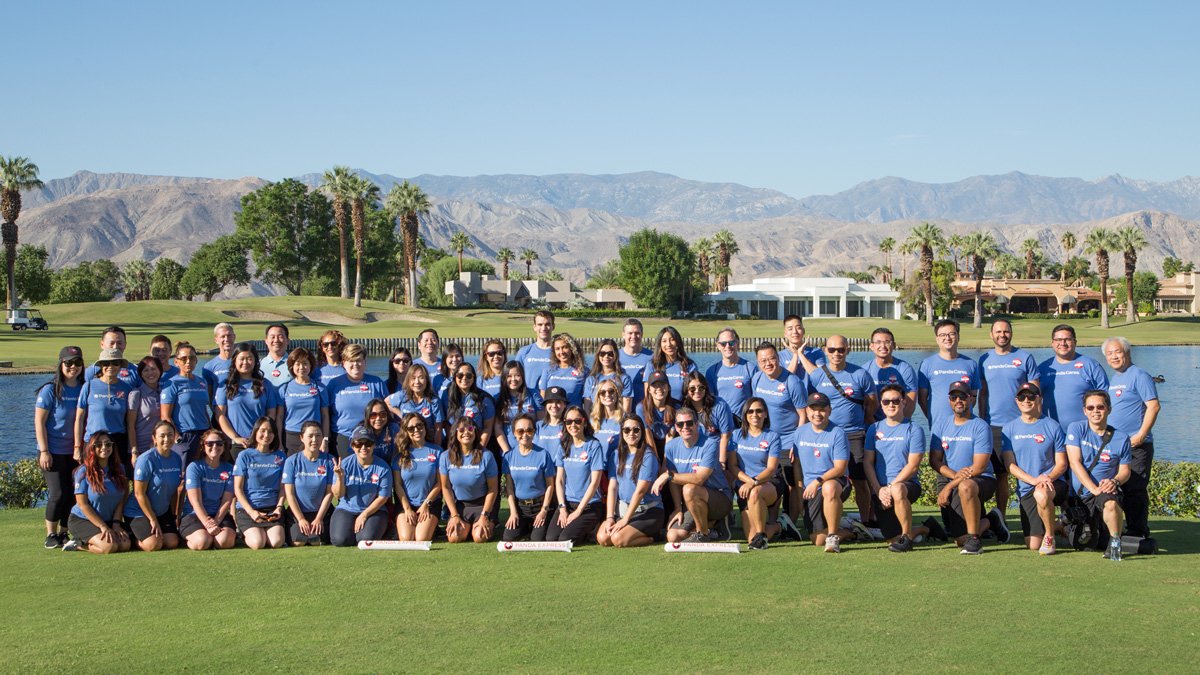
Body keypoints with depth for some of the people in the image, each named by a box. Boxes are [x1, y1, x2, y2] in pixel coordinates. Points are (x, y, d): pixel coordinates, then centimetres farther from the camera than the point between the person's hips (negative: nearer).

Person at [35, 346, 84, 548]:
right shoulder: (50, 390, -8)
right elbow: (39, 422, -8)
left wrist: (82, 448, 5)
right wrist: (44, 451, -12)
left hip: (76, 452, 4)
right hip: (53, 452, -4)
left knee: (72, 494, 5)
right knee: (57, 494, -6)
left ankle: (64, 533, 17)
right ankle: (51, 535, 6)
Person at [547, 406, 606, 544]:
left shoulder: (594, 446, -7)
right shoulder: (563, 447, 8)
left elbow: (594, 482, -10)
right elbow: (559, 480, 7)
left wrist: (578, 511, -12)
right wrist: (562, 508, -6)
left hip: (589, 505, -4)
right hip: (567, 502, 4)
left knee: (565, 540, -21)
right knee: (551, 537, -17)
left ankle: (592, 530, 8)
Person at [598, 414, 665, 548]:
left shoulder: (647, 456, -10)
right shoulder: (616, 454, 9)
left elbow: (640, 490, -15)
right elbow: (612, 487, 4)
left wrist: (625, 519, -17)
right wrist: (610, 517, -7)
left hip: (648, 511, -6)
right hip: (621, 508, 6)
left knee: (618, 539, -26)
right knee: (602, 538, -18)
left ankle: (652, 537, 1)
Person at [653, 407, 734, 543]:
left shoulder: (709, 444, -18)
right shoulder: (671, 446, 0)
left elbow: (699, 478, -27)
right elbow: (675, 480, 4)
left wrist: (668, 475, -28)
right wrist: (678, 509, -4)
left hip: (721, 499, -6)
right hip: (693, 505, 6)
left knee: (689, 489, -35)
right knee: (673, 537, -13)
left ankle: (703, 534, -15)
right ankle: (712, 524, 13)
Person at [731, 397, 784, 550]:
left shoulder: (772, 437, 0)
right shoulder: (737, 435, 7)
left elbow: (771, 468, -10)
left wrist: (754, 482, -28)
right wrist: (749, 480, -16)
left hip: (770, 484, -2)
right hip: (745, 487, 3)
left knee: (755, 493, -40)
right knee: (751, 539, -11)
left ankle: (761, 534, -20)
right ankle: (775, 527, 24)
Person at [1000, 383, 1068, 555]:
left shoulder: (1052, 426, 3)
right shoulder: (1009, 428, 7)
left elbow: (1061, 464, 2)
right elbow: (1010, 464, 1)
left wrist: (1049, 478, -19)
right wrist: (1033, 479, -15)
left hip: (1054, 483, -2)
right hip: (1025, 488, 2)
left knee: (1041, 494, -41)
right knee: (1033, 545, -5)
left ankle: (1050, 536, -15)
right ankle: (1054, 525, 31)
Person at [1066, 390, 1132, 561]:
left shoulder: (1121, 438, 6)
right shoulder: (1076, 429, 1)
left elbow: (1125, 471, 9)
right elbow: (1075, 463, -7)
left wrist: (1115, 481, -16)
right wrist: (1094, 489, -19)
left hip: (1106, 490, -1)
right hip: (1078, 494, 1)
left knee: (1111, 502, -38)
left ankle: (1115, 542, -16)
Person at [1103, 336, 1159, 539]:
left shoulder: (1139, 376, -7)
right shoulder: (1112, 379, 18)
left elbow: (1153, 406, -14)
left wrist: (1141, 435, -19)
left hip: (1136, 446, -8)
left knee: (1134, 490, -7)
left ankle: (1138, 533, -2)